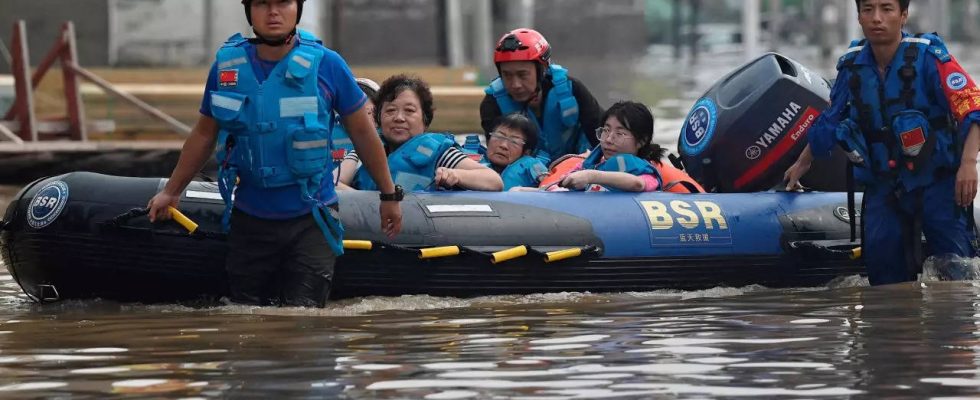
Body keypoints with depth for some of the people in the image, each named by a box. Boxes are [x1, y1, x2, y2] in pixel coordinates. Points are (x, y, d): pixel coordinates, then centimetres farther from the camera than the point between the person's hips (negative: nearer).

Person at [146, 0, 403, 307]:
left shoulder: (326, 64, -8)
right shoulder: (227, 66, -1)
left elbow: (362, 131, 2)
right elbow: (204, 135, 13)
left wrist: (389, 196, 8)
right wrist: (171, 192, 19)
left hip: (311, 221, -3)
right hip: (249, 221, 3)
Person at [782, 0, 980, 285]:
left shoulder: (928, 56, -11)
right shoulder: (852, 67, 4)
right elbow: (829, 122, 21)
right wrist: (803, 163, 30)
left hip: (937, 183, -4)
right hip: (883, 185, 4)